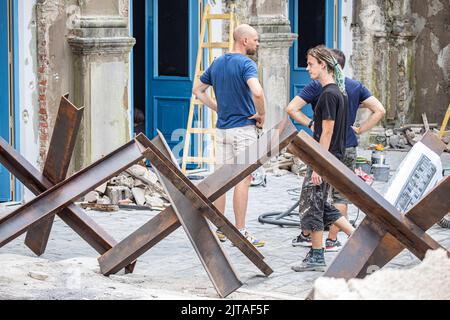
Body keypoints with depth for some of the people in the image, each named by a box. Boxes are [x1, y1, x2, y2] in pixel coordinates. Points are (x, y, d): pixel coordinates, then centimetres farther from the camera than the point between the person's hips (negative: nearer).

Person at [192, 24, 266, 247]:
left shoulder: (217, 64, 11)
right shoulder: (246, 64, -13)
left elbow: (198, 90, 19)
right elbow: (257, 92, -30)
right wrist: (261, 115, -13)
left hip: (222, 128, 7)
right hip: (244, 128, -7)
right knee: (243, 179, -4)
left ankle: (219, 229, 13)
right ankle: (240, 233, -4)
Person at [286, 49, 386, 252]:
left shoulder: (316, 86, -6)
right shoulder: (356, 87, 1)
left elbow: (291, 109, -12)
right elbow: (379, 111, -4)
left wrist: (309, 123, -2)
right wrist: (360, 129, 0)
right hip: (347, 148, 1)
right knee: (341, 195, 7)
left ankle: (306, 235, 19)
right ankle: (332, 240, 6)